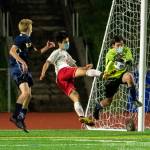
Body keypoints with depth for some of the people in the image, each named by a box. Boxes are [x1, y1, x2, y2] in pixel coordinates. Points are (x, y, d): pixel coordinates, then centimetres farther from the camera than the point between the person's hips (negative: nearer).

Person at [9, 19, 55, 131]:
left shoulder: (27, 39, 21)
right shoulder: (21, 38, -9)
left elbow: (37, 52, 34)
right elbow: (12, 51, -23)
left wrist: (47, 47, 23)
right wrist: (22, 62, -31)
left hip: (25, 69, 10)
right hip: (18, 68, -10)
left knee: (28, 95, 10)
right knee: (25, 92, -23)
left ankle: (20, 119, 15)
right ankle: (15, 116, -21)